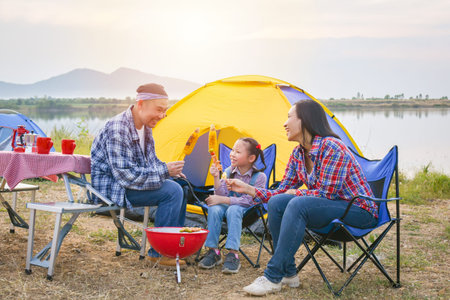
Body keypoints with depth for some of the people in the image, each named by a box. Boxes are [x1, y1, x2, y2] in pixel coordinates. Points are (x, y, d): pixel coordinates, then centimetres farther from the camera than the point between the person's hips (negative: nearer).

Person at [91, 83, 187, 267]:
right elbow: (126, 175, -27)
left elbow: (150, 161, 17)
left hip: (127, 181, 10)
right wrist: (164, 172, -23)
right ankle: (158, 252, -12)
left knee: (180, 185, 3)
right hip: (111, 186, -10)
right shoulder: (118, 129, -25)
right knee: (172, 191, -21)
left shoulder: (145, 127, 5)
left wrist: (171, 171, -3)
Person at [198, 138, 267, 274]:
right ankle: (213, 251, -22)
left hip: (246, 211, -4)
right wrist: (216, 178, -18)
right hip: (228, 206, 4)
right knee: (214, 209, -28)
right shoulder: (229, 172, 1)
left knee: (233, 209, -36)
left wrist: (222, 200, -23)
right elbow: (222, 195, -4)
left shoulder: (259, 177, -13)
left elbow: (248, 200, -19)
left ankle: (233, 255, -39)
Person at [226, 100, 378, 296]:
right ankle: (288, 273, -6)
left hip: (361, 211, -8)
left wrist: (294, 193, -9)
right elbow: (282, 191, 8)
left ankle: (273, 277, -26)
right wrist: (248, 189, -1)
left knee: (298, 204, -30)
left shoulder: (331, 147, -21)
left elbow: (326, 194, -23)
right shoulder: (298, 154, 6)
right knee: (276, 202, -11)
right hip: (330, 208, 8)